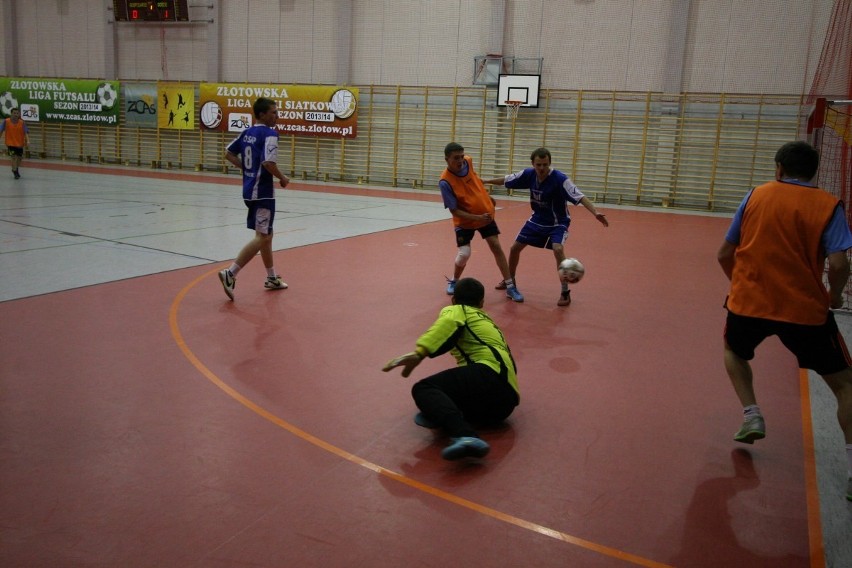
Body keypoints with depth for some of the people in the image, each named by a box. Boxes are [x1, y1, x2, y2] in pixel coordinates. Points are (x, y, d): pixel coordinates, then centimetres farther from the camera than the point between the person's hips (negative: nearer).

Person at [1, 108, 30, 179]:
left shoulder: (22, 123, -8)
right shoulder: (6, 122, -10)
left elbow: (26, 132, -14)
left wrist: (27, 141, -29)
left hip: (20, 144, 3)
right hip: (10, 143, -3)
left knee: (19, 157, 15)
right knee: (13, 157, -13)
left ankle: (15, 169, 41)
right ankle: (15, 172, 1)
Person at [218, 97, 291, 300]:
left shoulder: (247, 132, 11)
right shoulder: (269, 134, -14)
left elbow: (229, 154, 16)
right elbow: (268, 162, -25)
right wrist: (282, 178, -9)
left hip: (250, 190, 9)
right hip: (262, 192, -9)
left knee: (266, 234, 19)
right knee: (261, 237, -5)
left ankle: (271, 278, 29)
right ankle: (230, 274, -13)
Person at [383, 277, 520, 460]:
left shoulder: (455, 311, 13)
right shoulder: (486, 320, 35)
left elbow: (448, 323, -12)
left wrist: (418, 354, -23)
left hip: (490, 376, -8)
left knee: (423, 388, -19)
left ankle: (465, 436, -46)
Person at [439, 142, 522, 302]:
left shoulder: (468, 162, -12)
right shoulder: (445, 182, -28)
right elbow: (454, 211, -24)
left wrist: (487, 196, 20)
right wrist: (477, 217, -33)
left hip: (486, 214, 4)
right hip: (465, 221, -4)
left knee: (496, 247, 1)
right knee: (464, 254, -13)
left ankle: (510, 286, 8)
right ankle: (453, 281, 19)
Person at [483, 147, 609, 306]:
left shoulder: (560, 179, -28)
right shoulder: (528, 174, -13)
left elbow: (579, 197, -35)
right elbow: (506, 180, 2)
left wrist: (595, 213, -49)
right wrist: (483, 181, 7)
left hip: (557, 222, -5)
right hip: (537, 219, 5)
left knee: (558, 250, -29)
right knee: (515, 248, 9)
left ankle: (565, 292, -16)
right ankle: (510, 280, 36)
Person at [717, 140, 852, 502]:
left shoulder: (756, 196, 4)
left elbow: (724, 254, 6)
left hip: (748, 302, 2)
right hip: (805, 309, -1)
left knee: (733, 350, 34)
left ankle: (752, 416, 20)